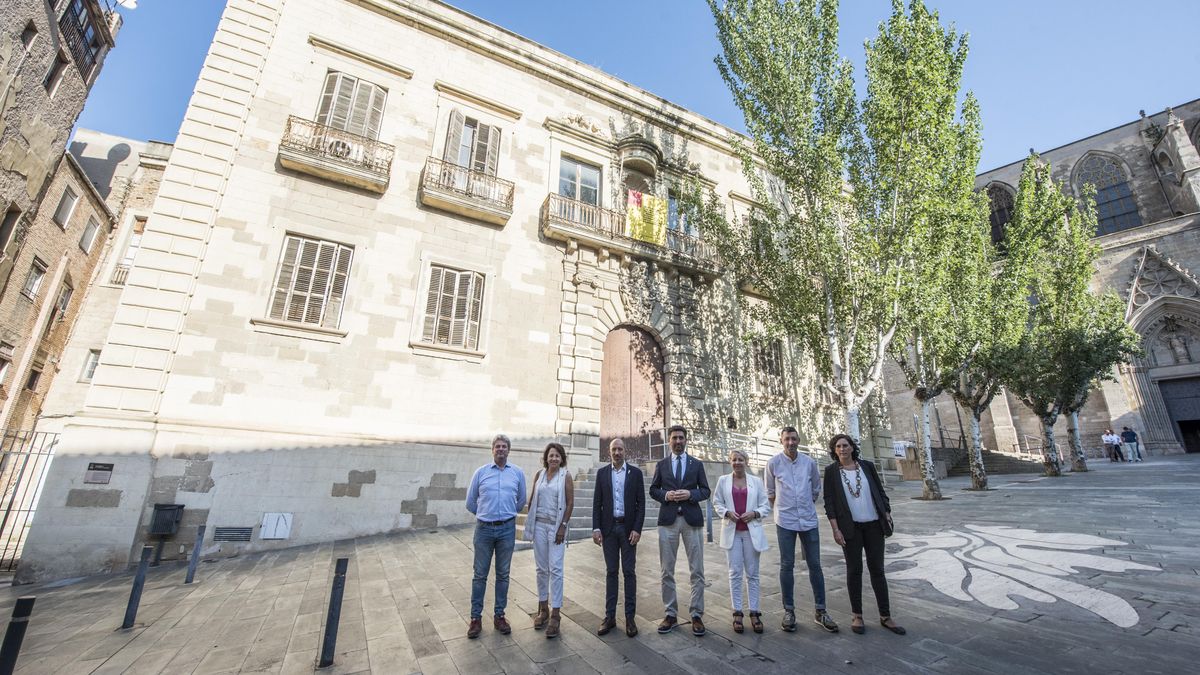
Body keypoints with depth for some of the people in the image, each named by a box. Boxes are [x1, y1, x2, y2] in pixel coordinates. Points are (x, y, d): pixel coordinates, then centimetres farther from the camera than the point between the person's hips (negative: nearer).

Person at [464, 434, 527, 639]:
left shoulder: (518, 473, 2)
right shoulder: (481, 472, 0)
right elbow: (470, 502, 10)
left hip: (507, 529, 1)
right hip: (484, 529, -1)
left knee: (503, 575, 10)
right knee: (480, 574, 7)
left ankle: (499, 616, 24)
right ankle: (476, 617, 20)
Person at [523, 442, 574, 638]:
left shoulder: (566, 476, -4)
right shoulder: (539, 474, 6)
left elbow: (570, 502, -5)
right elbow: (532, 499, 11)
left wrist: (563, 526, -10)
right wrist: (530, 521, 8)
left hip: (556, 526, -3)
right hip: (539, 524, 3)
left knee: (555, 569, -4)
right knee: (541, 568, 11)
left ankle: (555, 614, 4)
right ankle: (543, 609, 23)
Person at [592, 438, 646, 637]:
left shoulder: (635, 472, -1)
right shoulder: (602, 472, 3)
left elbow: (641, 503, -2)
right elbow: (597, 502, 3)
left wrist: (637, 529, -10)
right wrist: (596, 528, -4)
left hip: (628, 528, -1)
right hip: (608, 527, 1)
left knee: (629, 572, 5)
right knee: (611, 572, 9)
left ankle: (630, 617, 15)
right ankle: (610, 616, 17)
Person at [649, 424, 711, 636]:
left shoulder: (697, 464, 8)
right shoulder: (661, 464, 9)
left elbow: (705, 491, 5)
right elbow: (653, 490, 9)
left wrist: (690, 494, -13)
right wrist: (665, 495, -11)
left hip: (692, 519, 0)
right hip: (668, 519, 1)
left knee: (697, 571, 3)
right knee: (667, 571, 6)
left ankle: (696, 615, 15)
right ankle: (671, 614, 19)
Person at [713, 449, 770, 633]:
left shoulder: (756, 481, 3)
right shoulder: (723, 480, 2)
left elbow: (766, 506, 4)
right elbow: (717, 503, 6)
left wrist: (754, 513, -13)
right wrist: (727, 512, -12)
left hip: (752, 532, 0)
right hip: (732, 532, 0)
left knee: (752, 574, 7)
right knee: (735, 573, 4)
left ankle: (754, 612, 17)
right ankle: (737, 613, 13)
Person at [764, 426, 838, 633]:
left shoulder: (810, 462, 0)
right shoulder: (773, 463, -6)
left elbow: (816, 489, 15)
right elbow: (770, 492, 6)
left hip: (809, 520, 2)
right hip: (785, 522, -2)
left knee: (815, 565, 9)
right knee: (786, 566, 4)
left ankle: (820, 611, 22)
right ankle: (789, 611, 16)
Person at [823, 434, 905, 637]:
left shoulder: (867, 466, 2)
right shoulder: (831, 471, -5)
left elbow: (880, 492, 10)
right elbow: (829, 502, -5)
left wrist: (887, 515, 1)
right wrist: (835, 529, -9)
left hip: (873, 525, 2)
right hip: (850, 528, -2)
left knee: (877, 569, 9)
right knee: (854, 570, 7)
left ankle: (885, 616, 22)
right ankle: (856, 616, 19)